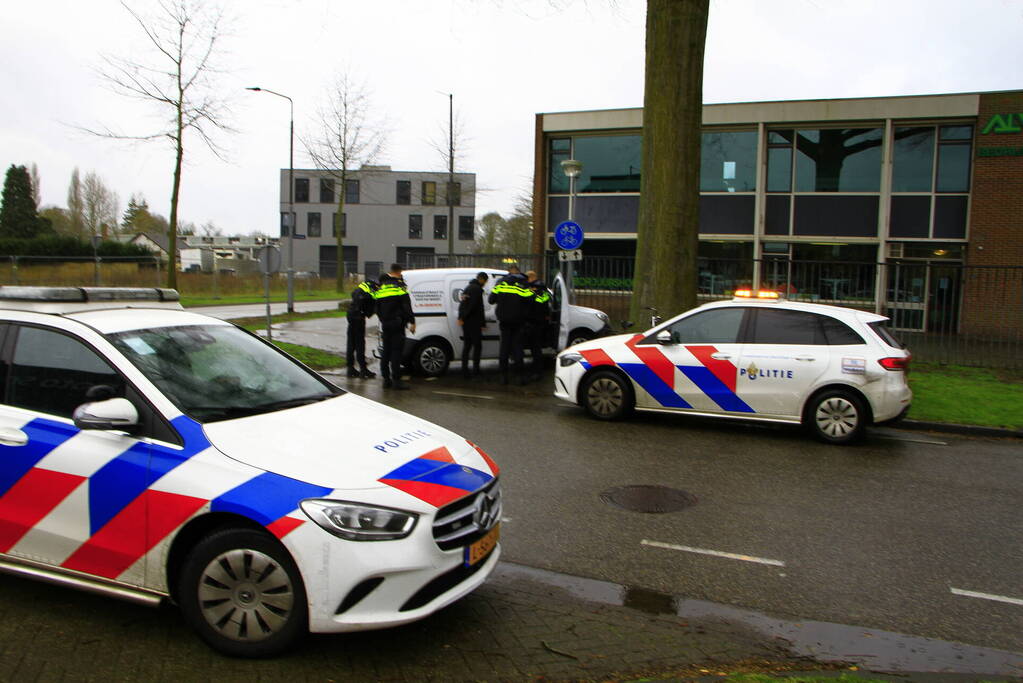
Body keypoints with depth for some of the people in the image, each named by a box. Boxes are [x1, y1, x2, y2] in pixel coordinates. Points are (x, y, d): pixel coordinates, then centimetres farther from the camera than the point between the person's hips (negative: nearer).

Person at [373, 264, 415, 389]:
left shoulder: (381, 288, 13)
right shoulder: (399, 286, -8)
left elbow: (377, 309, 19)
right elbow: (407, 307, -12)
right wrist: (412, 322, -9)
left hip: (385, 324, 6)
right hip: (397, 324, -6)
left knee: (386, 351, 12)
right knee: (396, 351, -7)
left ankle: (386, 379, 15)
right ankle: (396, 380, -9)